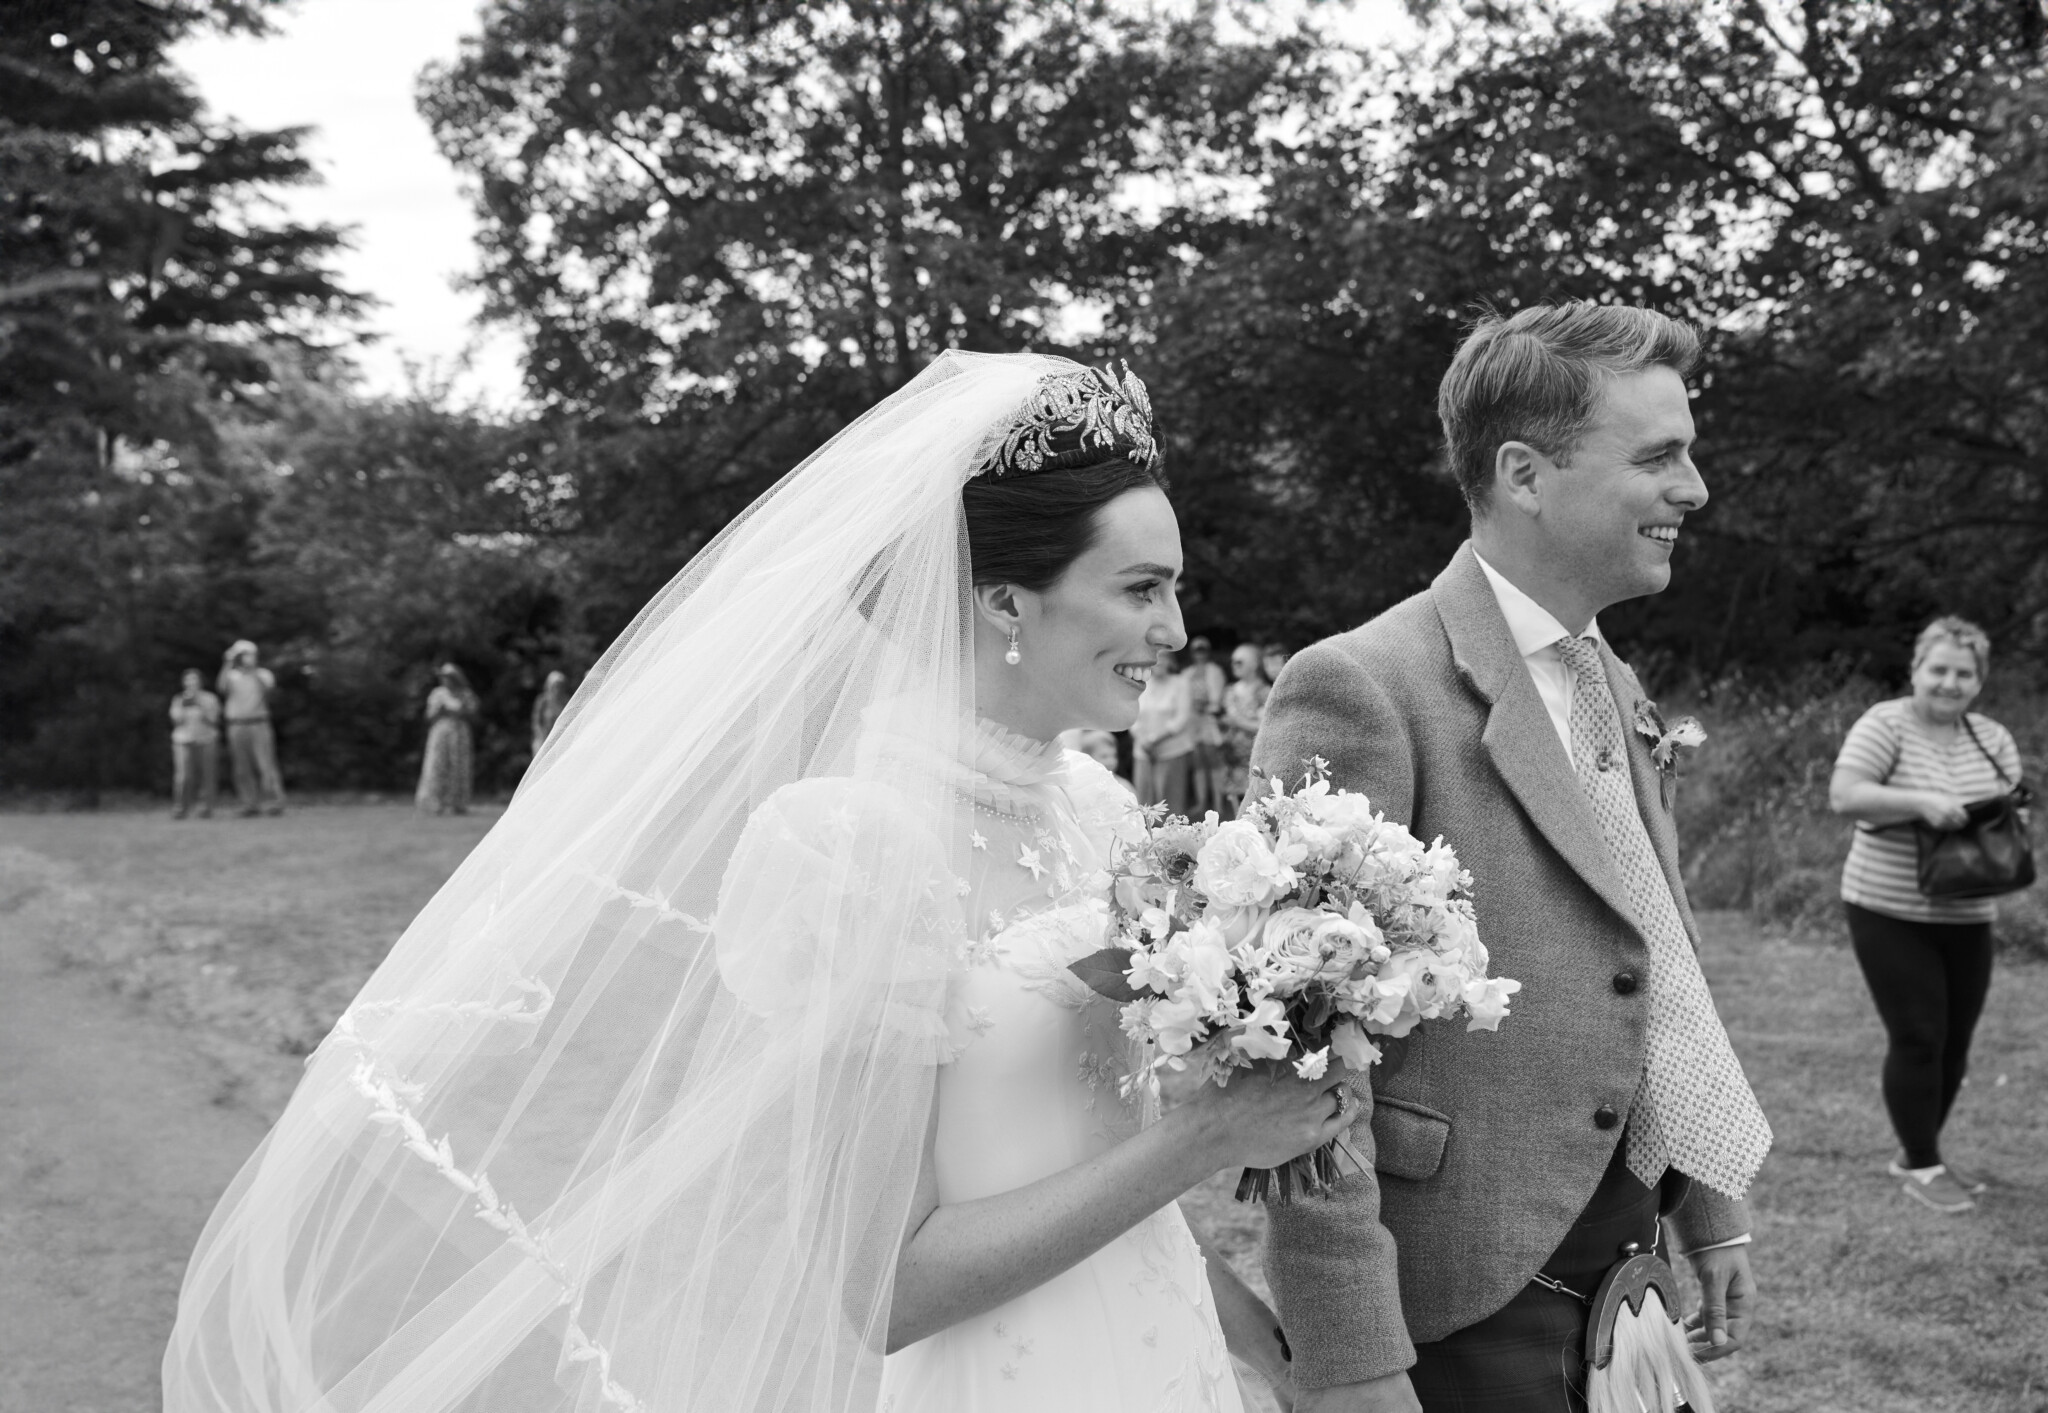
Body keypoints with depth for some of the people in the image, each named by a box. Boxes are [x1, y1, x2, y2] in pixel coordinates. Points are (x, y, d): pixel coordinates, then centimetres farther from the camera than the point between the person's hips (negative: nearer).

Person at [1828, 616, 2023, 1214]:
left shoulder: (1993, 738, 7)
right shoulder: (1885, 725, -11)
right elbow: (1843, 795, -21)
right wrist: (1920, 801, -31)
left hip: (1966, 917, 6)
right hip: (1891, 913, -6)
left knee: (1954, 1041, 12)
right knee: (1918, 1038, -4)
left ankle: (1919, 1151, 30)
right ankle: (1922, 1167, 10)